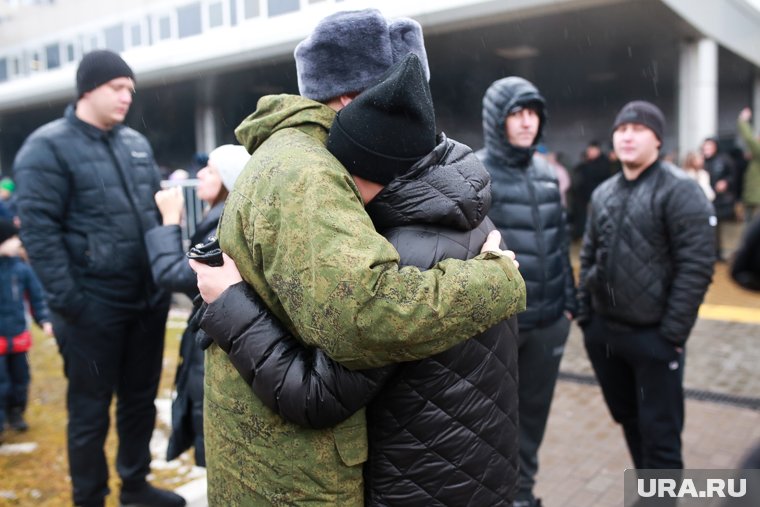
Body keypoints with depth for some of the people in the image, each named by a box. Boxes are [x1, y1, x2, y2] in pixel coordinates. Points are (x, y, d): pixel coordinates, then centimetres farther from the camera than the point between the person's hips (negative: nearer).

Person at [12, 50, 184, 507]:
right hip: (94, 307, -6)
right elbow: (39, 231, -13)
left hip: (148, 299, 6)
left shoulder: (136, 143, 11)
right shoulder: (48, 147, -8)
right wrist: (67, 301, -18)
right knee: (91, 411, 10)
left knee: (141, 399, 19)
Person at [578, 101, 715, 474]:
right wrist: (584, 314, 9)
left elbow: (696, 266, -15)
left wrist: (672, 333, -16)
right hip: (603, 332, 7)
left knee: (659, 434, 3)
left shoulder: (679, 190, -10)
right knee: (629, 421, 20)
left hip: (653, 336, -6)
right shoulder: (603, 194, 10)